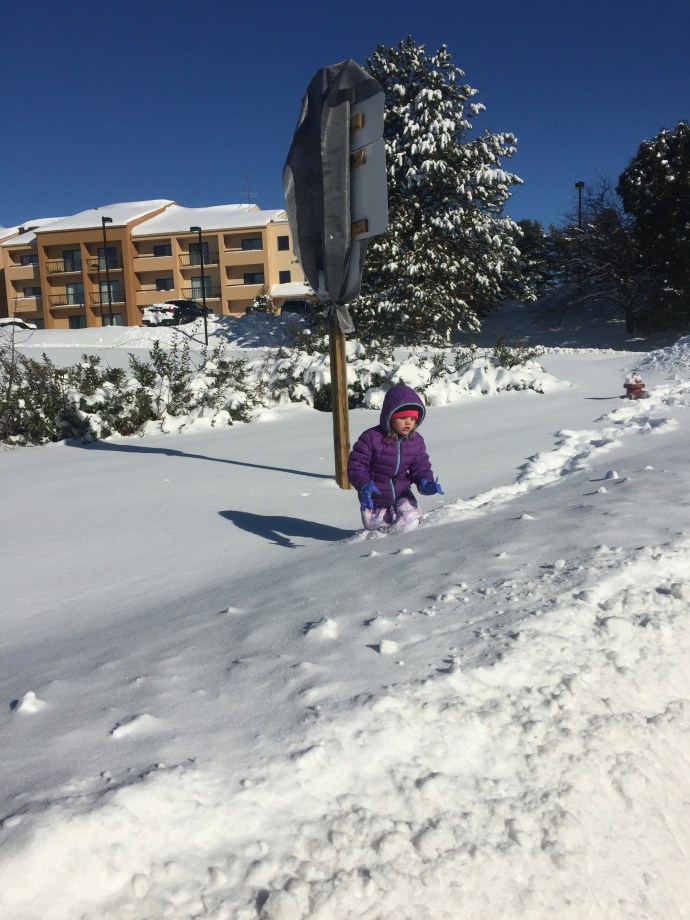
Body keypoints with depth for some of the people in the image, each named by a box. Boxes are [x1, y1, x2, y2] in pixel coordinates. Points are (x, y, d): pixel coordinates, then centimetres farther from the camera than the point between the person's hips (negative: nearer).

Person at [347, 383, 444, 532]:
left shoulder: (416, 441, -8)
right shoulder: (371, 437, -22)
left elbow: (421, 467, -1)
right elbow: (356, 465, -19)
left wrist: (426, 483, -24)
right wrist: (364, 485, -36)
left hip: (401, 493, 2)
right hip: (375, 497, -2)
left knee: (410, 521, -15)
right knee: (373, 525, 7)